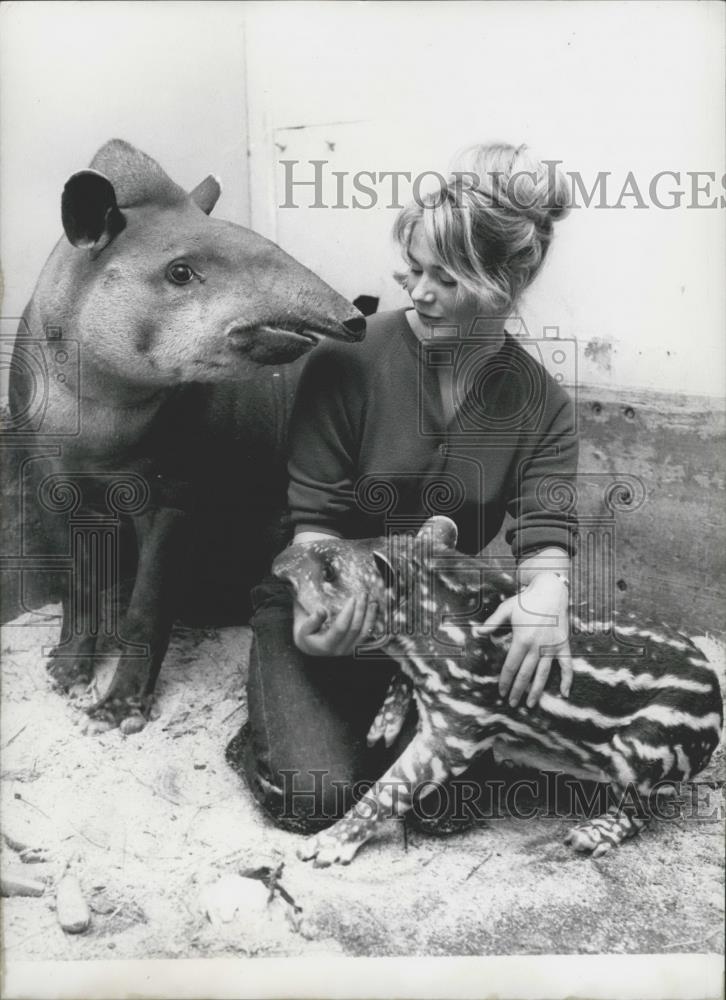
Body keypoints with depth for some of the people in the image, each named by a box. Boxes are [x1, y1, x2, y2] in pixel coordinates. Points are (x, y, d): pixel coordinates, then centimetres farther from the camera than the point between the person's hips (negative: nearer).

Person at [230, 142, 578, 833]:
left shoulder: (543, 406, -5)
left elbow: (545, 529, -15)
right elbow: (314, 515, -14)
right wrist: (316, 602, -32)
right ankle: (271, 722, 19)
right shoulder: (349, 362, -15)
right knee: (319, 796, -15)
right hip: (326, 611, -2)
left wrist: (546, 595, -37)